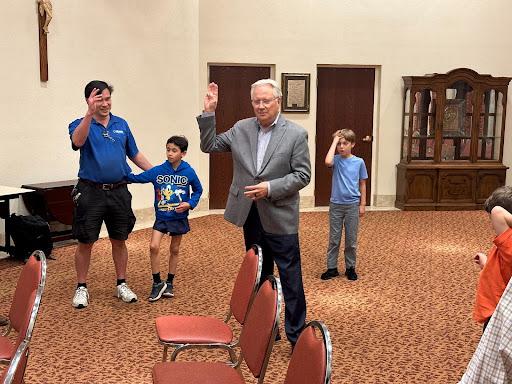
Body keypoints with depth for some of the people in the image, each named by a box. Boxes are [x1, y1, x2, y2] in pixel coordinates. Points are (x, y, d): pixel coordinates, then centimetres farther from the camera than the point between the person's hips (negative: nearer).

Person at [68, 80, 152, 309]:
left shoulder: (121, 125, 8)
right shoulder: (81, 125, -5)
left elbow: (134, 154, 16)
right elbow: (77, 141, -29)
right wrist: (89, 114, -43)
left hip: (118, 191, 3)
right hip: (90, 192, -3)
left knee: (119, 240, 11)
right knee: (85, 242, 4)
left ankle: (121, 284, 24)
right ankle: (81, 288, 18)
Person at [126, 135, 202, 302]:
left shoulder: (189, 172, -10)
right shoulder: (157, 171, -8)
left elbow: (198, 190, 3)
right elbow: (137, 178, -5)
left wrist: (189, 204, -13)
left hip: (179, 218, 0)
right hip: (161, 217, 0)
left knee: (174, 250, 13)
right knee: (153, 246, -12)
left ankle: (169, 283, 29)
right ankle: (157, 283, 5)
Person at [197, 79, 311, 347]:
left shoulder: (296, 134, -7)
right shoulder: (241, 129, 4)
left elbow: (302, 175, -9)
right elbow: (209, 146, 8)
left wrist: (270, 188, -19)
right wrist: (209, 113, -3)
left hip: (280, 217, -4)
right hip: (250, 214, 4)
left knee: (290, 278, 0)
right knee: (258, 275, 16)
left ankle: (296, 335, 12)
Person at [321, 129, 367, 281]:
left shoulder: (359, 162, -3)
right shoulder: (336, 160, -5)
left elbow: (362, 184, 5)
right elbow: (328, 162, -30)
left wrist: (362, 204, 2)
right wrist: (334, 141, -20)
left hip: (352, 205, 0)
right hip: (336, 205, 0)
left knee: (351, 240, 10)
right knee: (334, 239, 8)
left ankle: (350, 267, 23)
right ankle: (332, 268, 18)